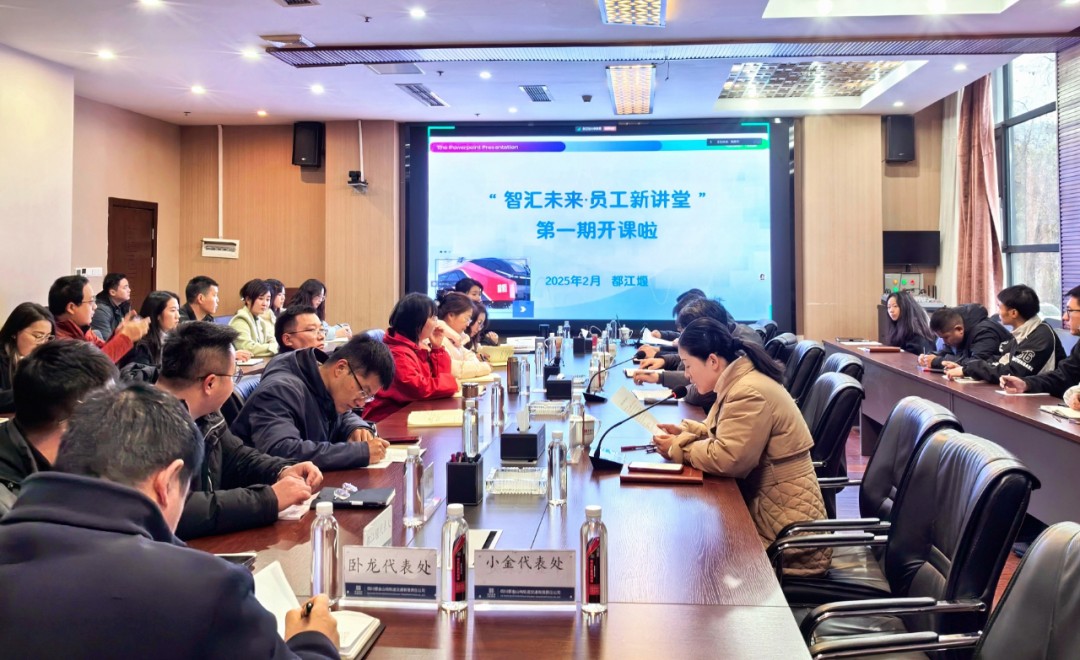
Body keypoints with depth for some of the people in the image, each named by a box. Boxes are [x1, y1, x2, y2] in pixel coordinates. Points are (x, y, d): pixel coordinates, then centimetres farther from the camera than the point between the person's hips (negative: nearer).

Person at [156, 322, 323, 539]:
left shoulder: (203, 415, 4)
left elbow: (237, 458, 19)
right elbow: (175, 511, -33)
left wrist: (283, 471, 0)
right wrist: (268, 499, -24)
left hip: (207, 545, 8)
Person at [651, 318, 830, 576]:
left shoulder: (750, 393, -22)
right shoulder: (739, 381, 9)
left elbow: (728, 460, -27)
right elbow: (722, 432, 23)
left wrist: (678, 447, -14)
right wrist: (685, 431, 5)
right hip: (764, 503, 9)